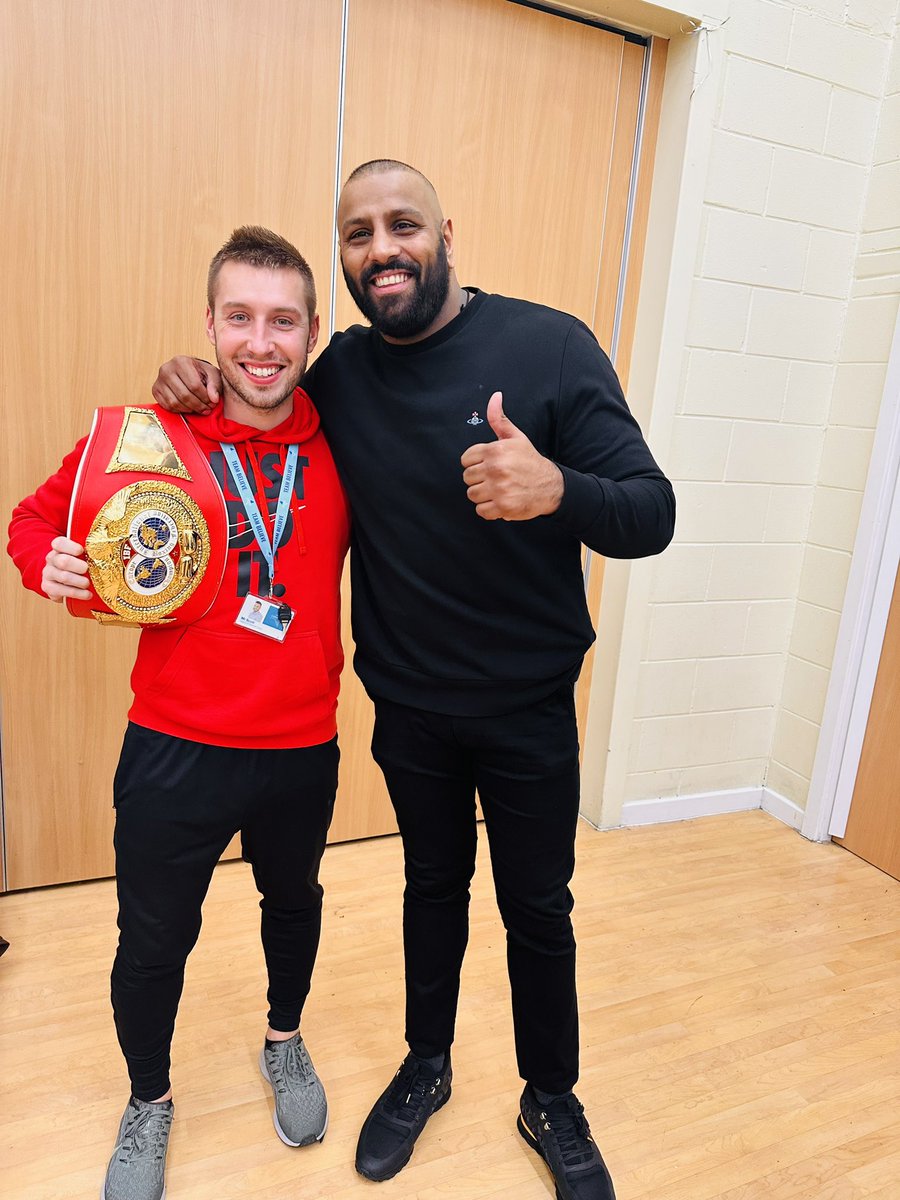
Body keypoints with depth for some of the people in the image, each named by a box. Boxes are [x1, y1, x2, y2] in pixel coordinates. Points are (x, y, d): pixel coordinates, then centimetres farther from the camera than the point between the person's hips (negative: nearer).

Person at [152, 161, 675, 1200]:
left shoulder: (548, 345, -14)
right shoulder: (341, 372, -2)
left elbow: (651, 516, -17)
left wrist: (558, 489, -40)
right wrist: (196, 392, -7)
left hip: (529, 706, -2)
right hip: (409, 705, 3)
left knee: (537, 908, 14)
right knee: (433, 884, 22)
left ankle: (552, 1102, 41)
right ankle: (426, 1067, 47)